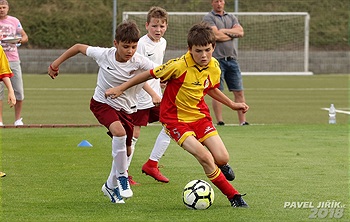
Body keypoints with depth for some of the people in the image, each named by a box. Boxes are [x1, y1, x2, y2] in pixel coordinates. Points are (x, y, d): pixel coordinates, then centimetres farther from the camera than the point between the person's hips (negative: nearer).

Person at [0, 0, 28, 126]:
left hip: (13, 60, 2)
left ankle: (18, 119, 13)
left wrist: (20, 40, -11)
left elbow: (25, 37, 13)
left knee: (19, 91, 1)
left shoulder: (14, 21, 9)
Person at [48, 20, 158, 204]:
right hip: (102, 103, -3)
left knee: (126, 151, 9)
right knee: (119, 133, -31)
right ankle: (121, 176, -16)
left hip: (126, 109, 3)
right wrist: (56, 64, 4)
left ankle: (111, 186, 33)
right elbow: (79, 47, -3)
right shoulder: (103, 55, -19)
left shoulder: (139, 62, -22)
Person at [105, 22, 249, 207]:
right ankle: (233, 195, -9)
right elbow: (150, 74, -10)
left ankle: (217, 168, 30)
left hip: (200, 114, 5)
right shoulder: (179, 65, -23)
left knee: (222, 158, -9)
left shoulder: (214, 67, -5)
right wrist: (121, 88, -5)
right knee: (204, 156, -23)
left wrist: (232, 104, 20)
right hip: (175, 118, -5)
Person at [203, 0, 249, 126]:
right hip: (217, 59, -5)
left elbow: (241, 32, 3)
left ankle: (242, 121, 2)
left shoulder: (231, 18, 18)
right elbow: (216, 36, -13)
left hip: (231, 58, 5)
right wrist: (233, 34, 1)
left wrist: (224, 31, -6)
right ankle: (219, 121, -3)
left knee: (239, 92, 1)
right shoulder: (209, 18, 1)